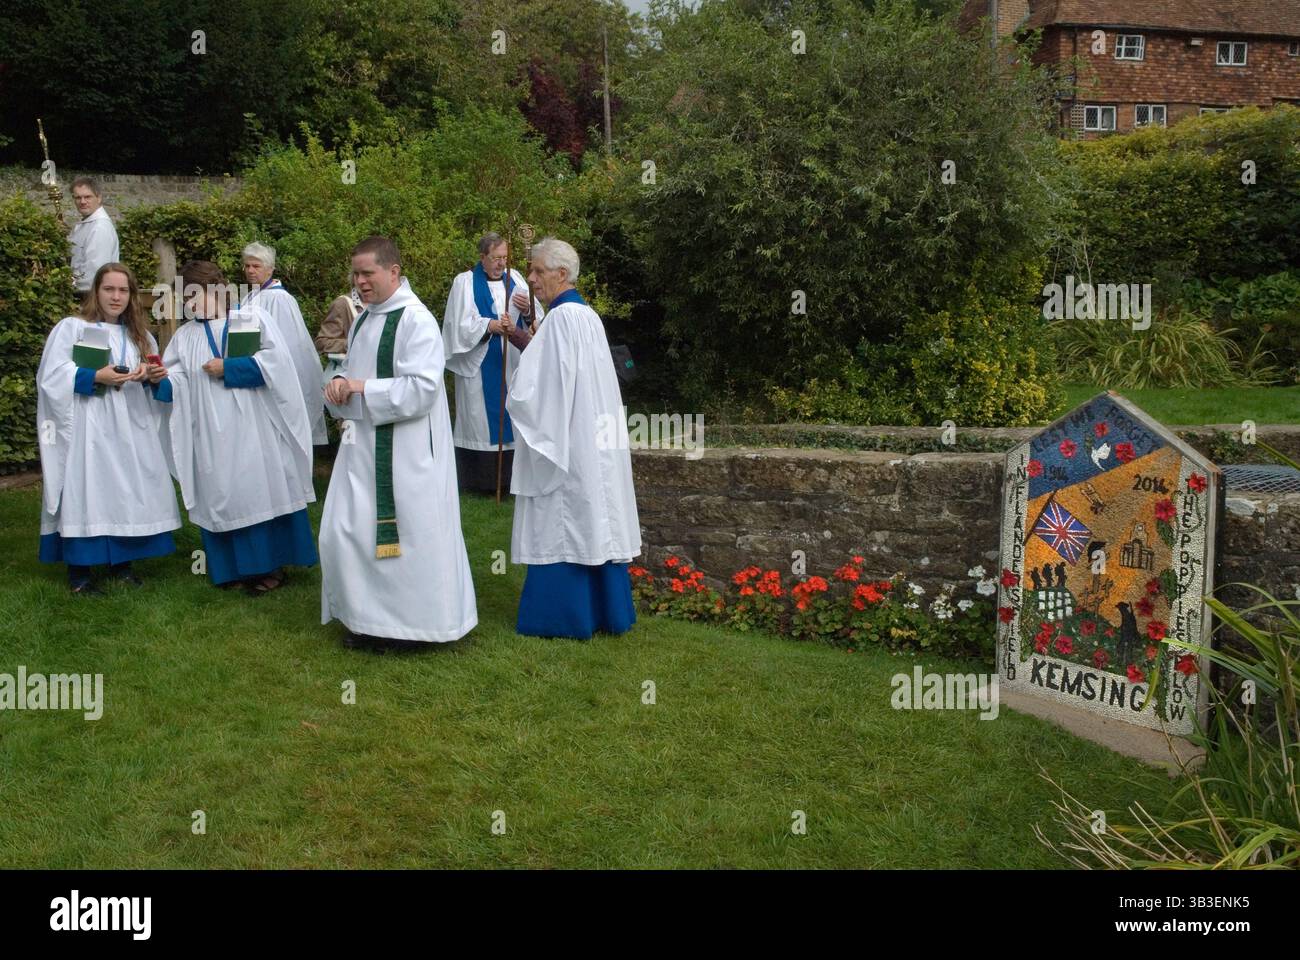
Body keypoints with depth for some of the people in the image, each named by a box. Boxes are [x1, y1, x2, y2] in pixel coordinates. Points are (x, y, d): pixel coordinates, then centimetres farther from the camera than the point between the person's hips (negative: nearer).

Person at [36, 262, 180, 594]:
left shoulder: (140, 336, 17)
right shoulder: (71, 328, 0)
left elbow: (149, 384, 17)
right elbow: (52, 376, -8)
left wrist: (154, 377, -6)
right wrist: (96, 377, -20)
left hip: (130, 429, 5)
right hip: (87, 430, -5)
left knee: (128, 491, 4)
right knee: (87, 491, -7)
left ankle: (121, 562, 15)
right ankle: (79, 569, -1)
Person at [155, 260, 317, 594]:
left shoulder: (252, 316, 1)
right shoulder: (185, 335, 13)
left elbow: (275, 359, -11)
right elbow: (176, 380, 2)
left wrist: (228, 368, -12)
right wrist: (160, 379, -20)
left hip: (254, 428, -4)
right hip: (212, 434, 4)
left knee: (260, 491, 1)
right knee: (220, 497, 4)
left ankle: (270, 565, 10)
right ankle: (237, 566, 13)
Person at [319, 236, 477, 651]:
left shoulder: (416, 320, -14)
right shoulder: (365, 319, 13)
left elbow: (421, 388, -22)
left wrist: (362, 388, -19)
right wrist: (340, 383, -2)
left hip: (403, 450, -9)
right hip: (363, 445, 9)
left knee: (406, 537, -1)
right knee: (346, 532, 12)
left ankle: (413, 623, 15)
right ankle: (367, 618, 26)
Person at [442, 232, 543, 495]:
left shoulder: (514, 277, 11)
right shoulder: (465, 282, 0)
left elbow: (535, 317, 5)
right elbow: (461, 323, -11)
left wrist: (527, 308, -18)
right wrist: (489, 325, -26)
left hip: (511, 362, 4)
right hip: (480, 365, -4)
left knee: (510, 415, 4)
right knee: (483, 417, -3)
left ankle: (509, 476, 9)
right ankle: (480, 478, 1)